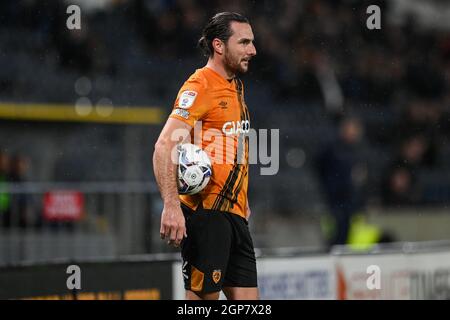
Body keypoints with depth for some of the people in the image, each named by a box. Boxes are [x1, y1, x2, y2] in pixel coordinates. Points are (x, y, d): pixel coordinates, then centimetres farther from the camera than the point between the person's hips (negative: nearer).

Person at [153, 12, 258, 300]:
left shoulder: (236, 87, 17)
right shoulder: (200, 87, -11)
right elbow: (164, 147, -19)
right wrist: (171, 206, -28)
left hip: (234, 214, 9)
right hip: (205, 213, -9)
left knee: (247, 296, 4)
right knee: (203, 296, -8)